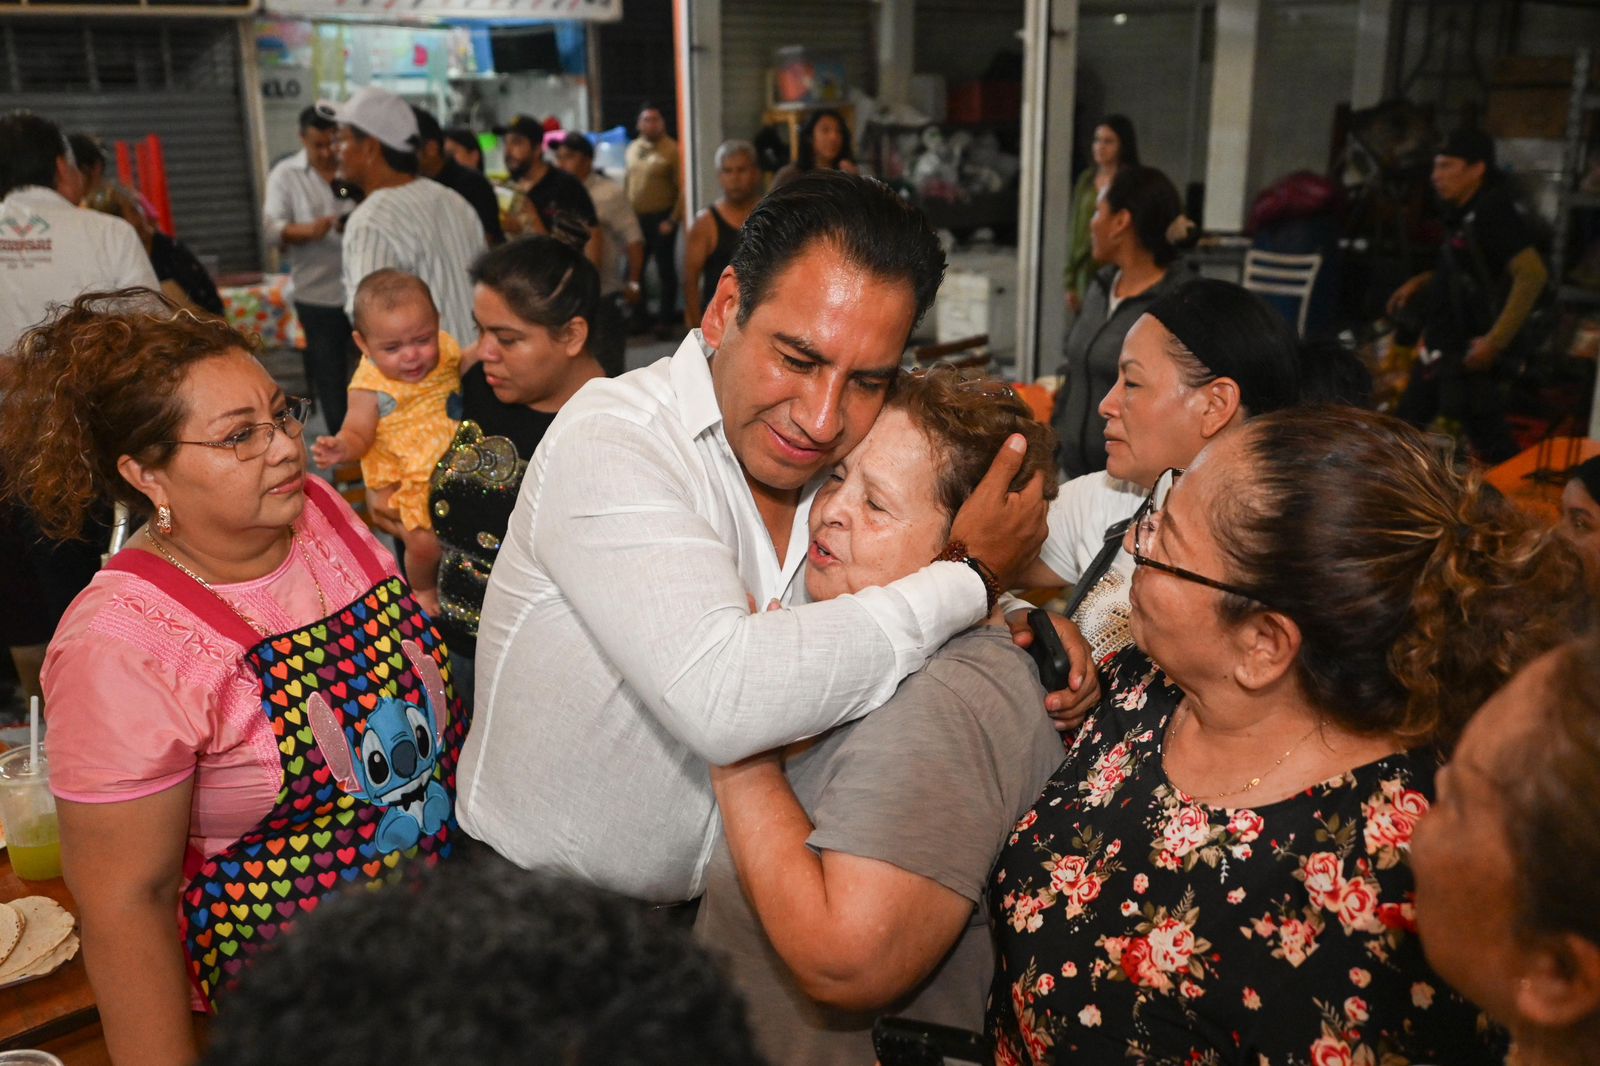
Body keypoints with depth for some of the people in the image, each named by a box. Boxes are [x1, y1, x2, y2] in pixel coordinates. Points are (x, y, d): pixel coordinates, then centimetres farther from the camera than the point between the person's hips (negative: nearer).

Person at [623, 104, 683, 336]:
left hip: (661, 219, -6)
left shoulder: (671, 150, -9)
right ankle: (639, 315, 23)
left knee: (665, 270, 3)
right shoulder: (632, 148, 10)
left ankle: (665, 320, 13)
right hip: (635, 219, 6)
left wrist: (672, 220, -16)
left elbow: (683, 189, -13)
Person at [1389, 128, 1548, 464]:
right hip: (1439, 349, 10)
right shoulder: (1463, 215, 11)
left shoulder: (1493, 212, -17)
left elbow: (1532, 275, -25)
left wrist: (1496, 340, -27)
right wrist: (1419, 283, 13)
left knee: (1489, 441, -4)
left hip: (1469, 355, -10)